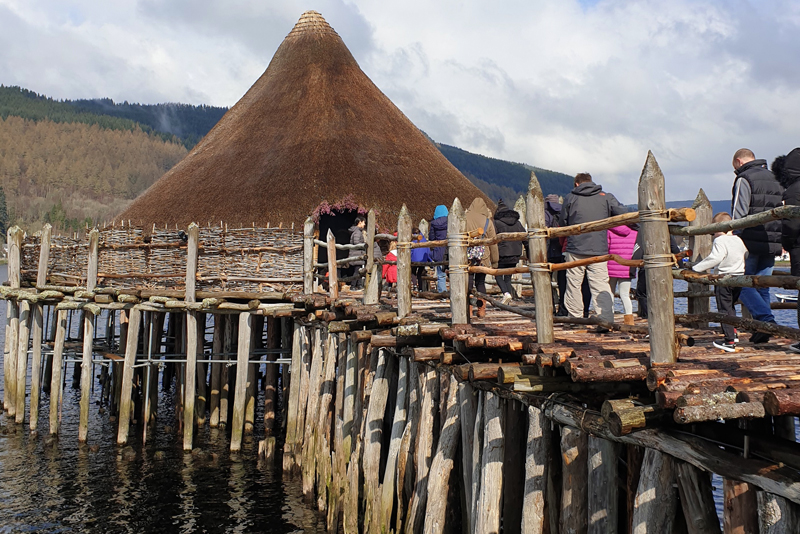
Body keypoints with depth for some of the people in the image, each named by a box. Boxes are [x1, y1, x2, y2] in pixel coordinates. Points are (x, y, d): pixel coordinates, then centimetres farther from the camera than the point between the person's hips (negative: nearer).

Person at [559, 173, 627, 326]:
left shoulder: (570, 198, 6)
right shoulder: (606, 197, 6)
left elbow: (562, 224, 11)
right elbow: (624, 215, 1)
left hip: (575, 249, 0)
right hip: (599, 250, 1)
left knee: (574, 285, 9)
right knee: (601, 285, 0)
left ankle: (575, 318, 14)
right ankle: (606, 319, -9)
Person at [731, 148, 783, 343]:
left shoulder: (744, 179, -5)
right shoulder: (775, 179, 19)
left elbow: (739, 214, -12)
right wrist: (778, 240, 19)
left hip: (751, 242, -7)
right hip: (772, 244, 7)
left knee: (743, 285, -2)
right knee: (762, 286, 10)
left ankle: (766, 319, -18)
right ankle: (762, 330, 7)